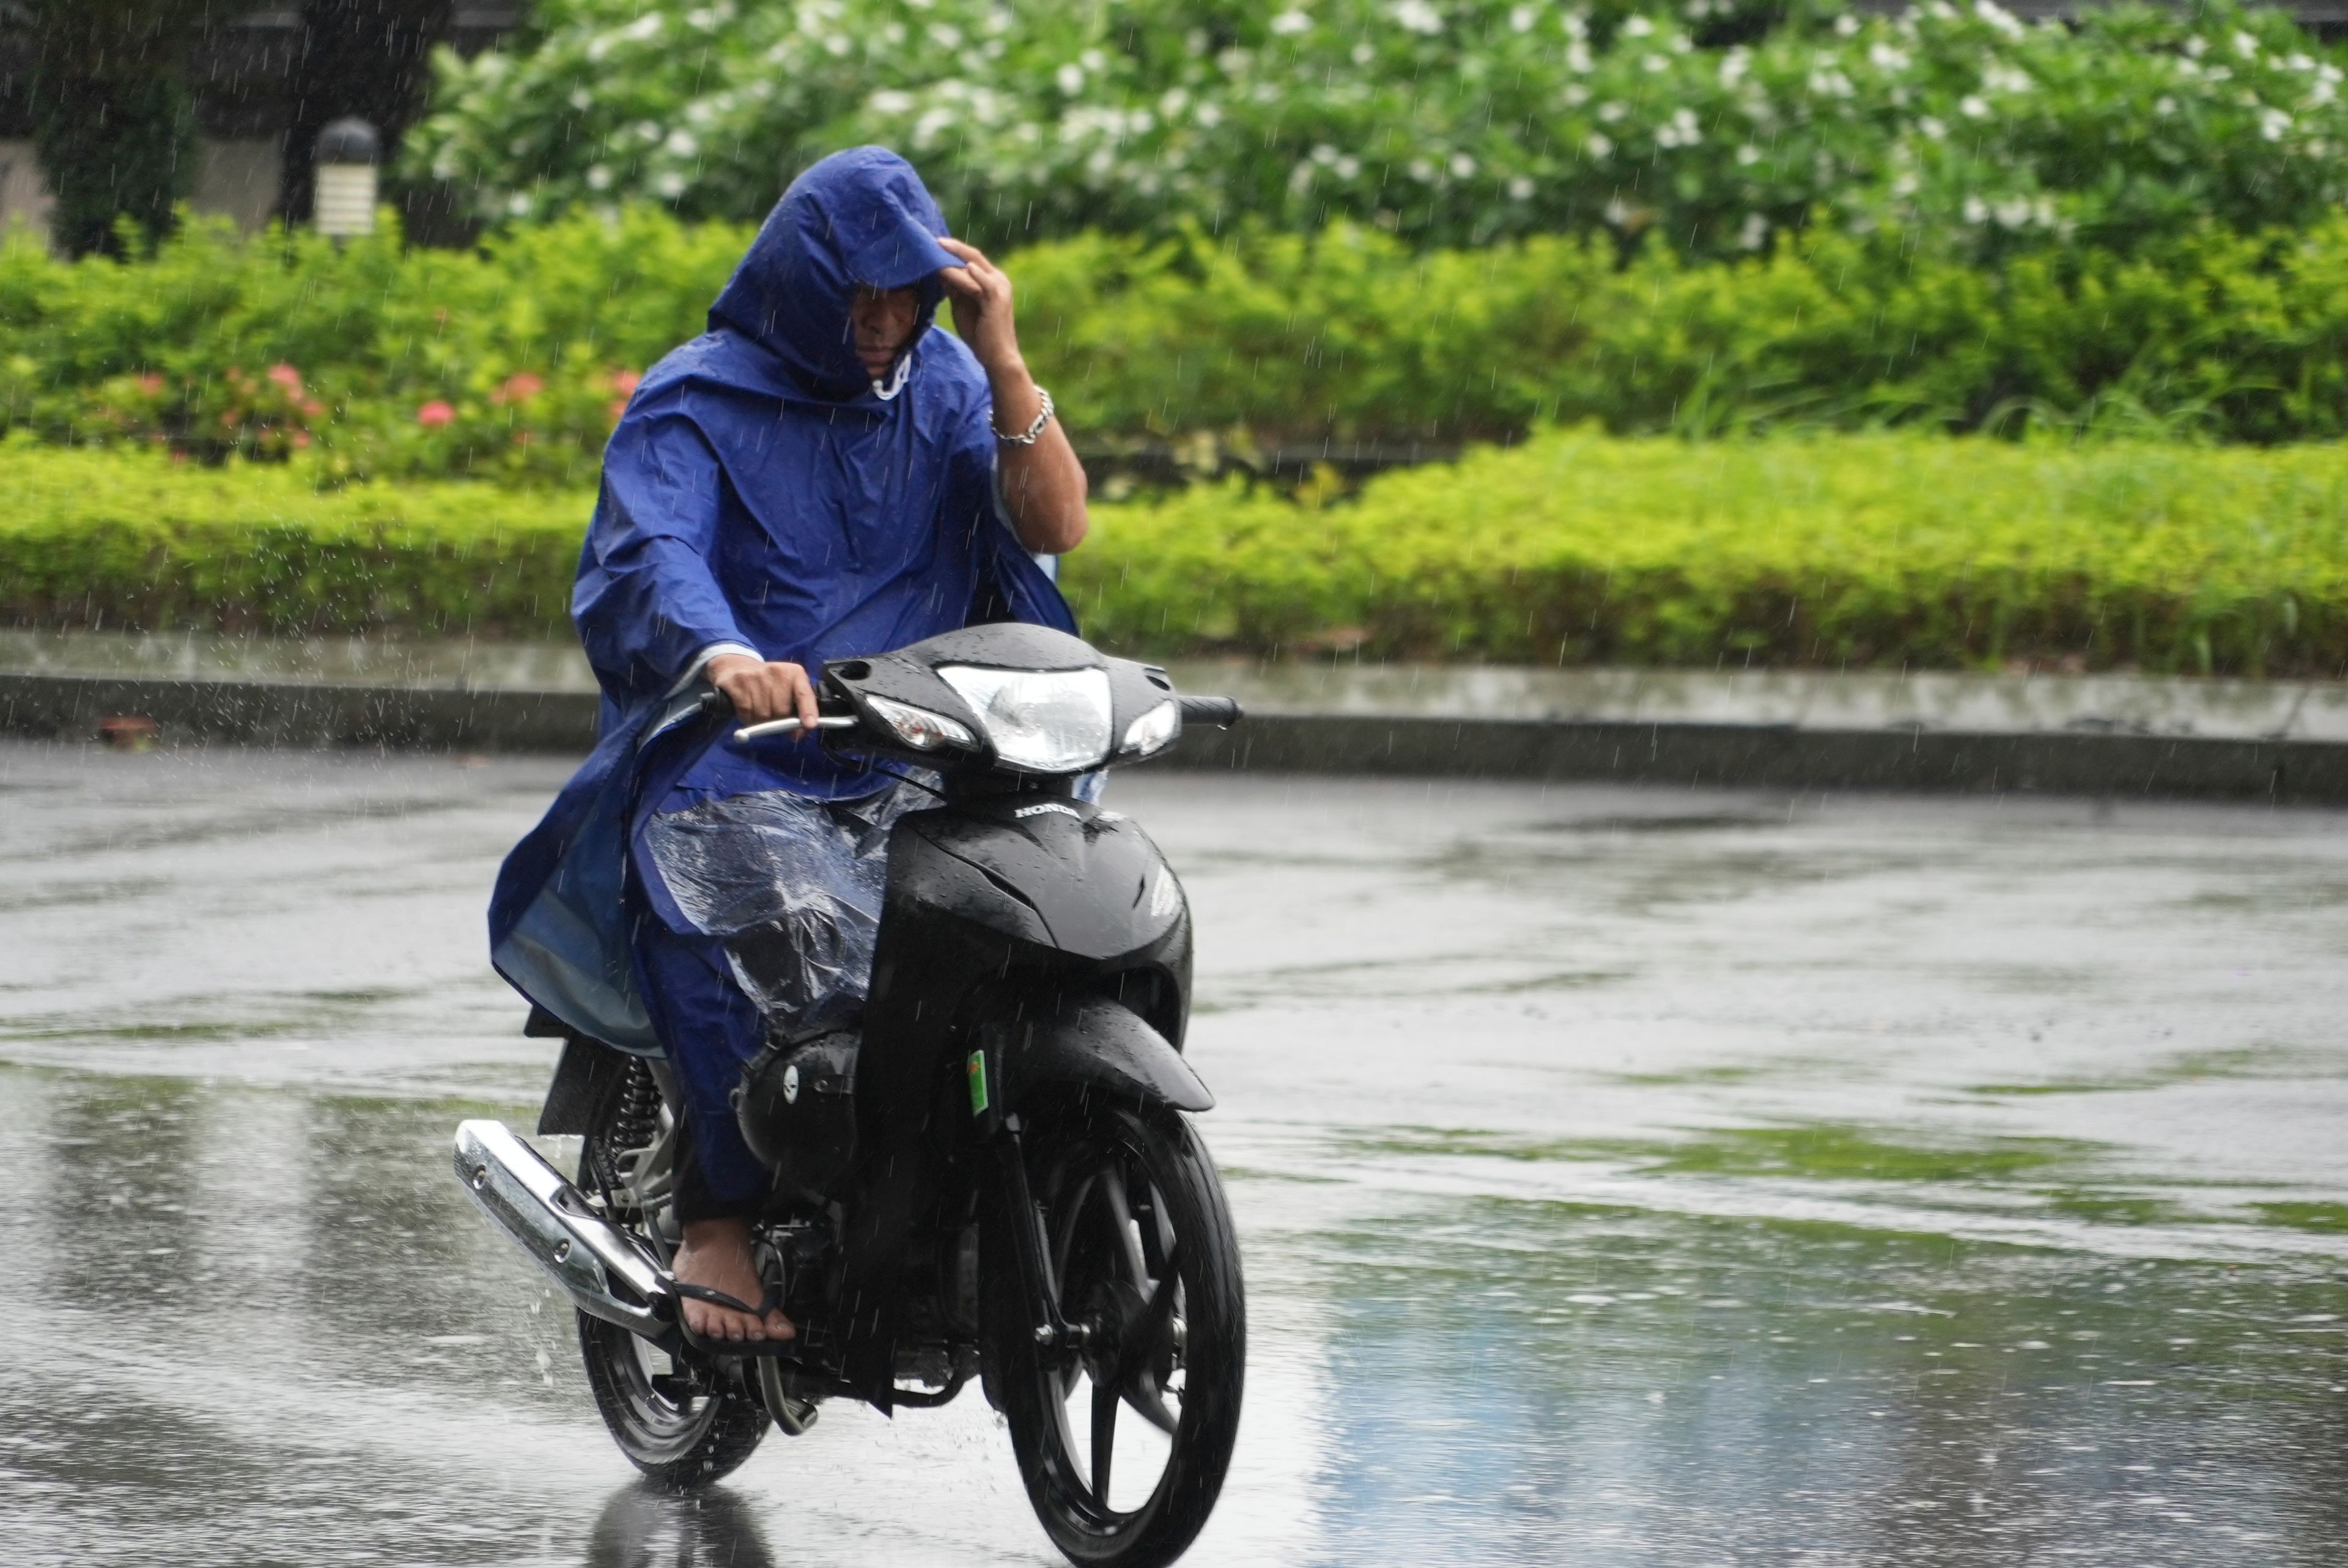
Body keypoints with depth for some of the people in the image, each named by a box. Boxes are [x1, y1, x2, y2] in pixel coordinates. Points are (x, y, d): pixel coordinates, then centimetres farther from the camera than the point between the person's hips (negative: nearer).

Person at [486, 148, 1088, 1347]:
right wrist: (726, 658, -41)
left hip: (916, 768, 4)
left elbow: (1055, 526, 2)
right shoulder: (694, 402, -1)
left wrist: (1002, 362, -9)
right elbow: (648, 557, -19)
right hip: (728, 755, -4)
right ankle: (716, 1224, -30)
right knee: (758, 938, -38)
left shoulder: (943, 386, 13)